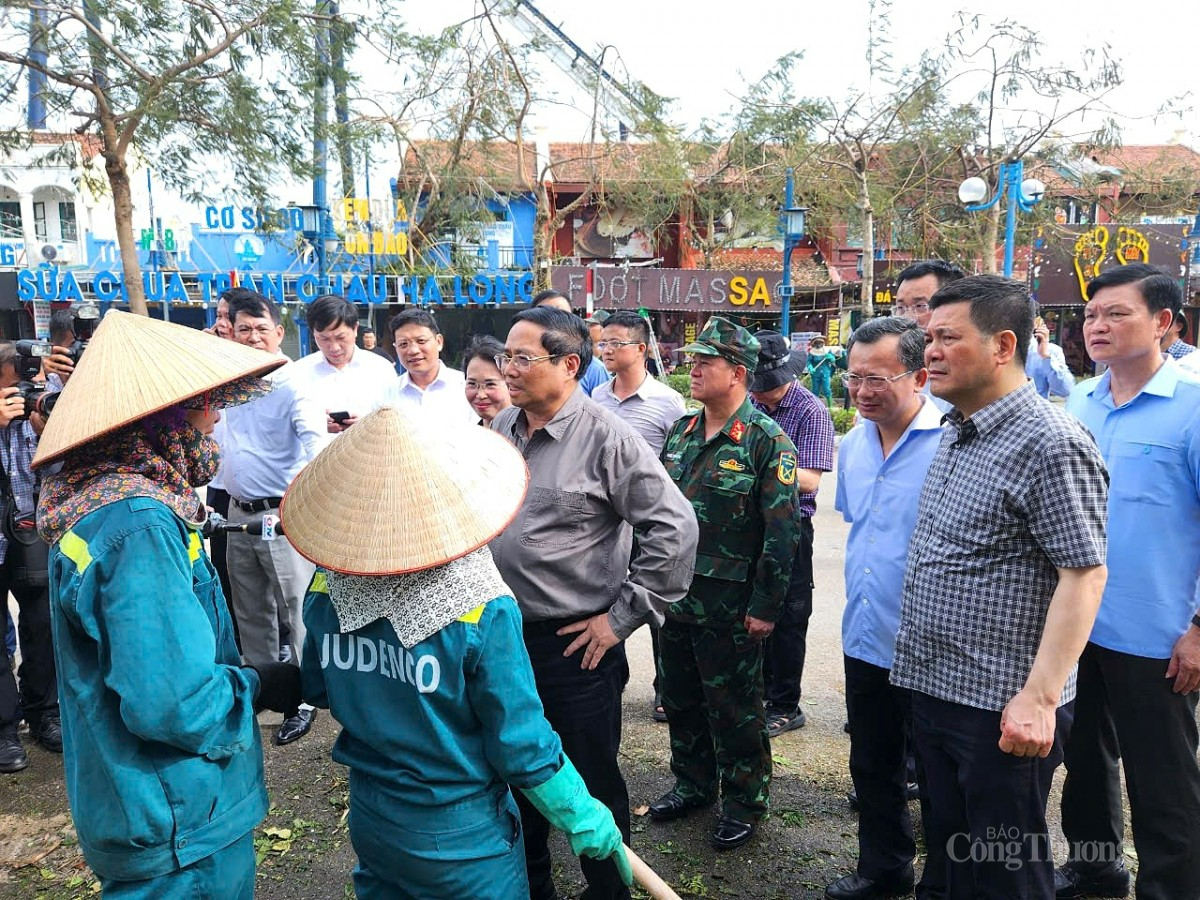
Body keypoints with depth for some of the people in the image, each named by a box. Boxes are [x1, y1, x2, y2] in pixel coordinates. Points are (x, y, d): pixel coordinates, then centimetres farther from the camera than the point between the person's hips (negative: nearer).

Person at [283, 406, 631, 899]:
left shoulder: (326, 590, -14)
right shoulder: (483, 614, -29)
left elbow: (317, 692, 4)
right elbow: (522, 745, -21)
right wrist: (583, 817, -6)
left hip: (370, 821, 5)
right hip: (460, 839, -4)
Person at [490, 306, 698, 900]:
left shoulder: (606, 438, -15)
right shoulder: (501, 429, 4)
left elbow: (674, 526, -17)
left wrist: (622, 616, -15)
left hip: (578, 645, -6)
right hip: (503, 636, 6)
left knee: (592, 782, 11)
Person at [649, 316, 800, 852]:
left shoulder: (767, 440, -13)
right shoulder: (681, 433, 8)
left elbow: (782, 530, -15)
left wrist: (765, 606, -16)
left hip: (729, 605, -7)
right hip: (673, 596, 7)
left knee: (734, 709, 8)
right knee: (680, 699, 19)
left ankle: (744, 803, 27)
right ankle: (693, 783, 39)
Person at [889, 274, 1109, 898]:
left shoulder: (1051, 444, -17)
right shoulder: (954, 434, 10)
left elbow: (1084, 574, -20)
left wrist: (1040, 696, -24)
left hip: (1002, 709, -8)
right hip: (932, 687, 8)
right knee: (949, 846, 22)